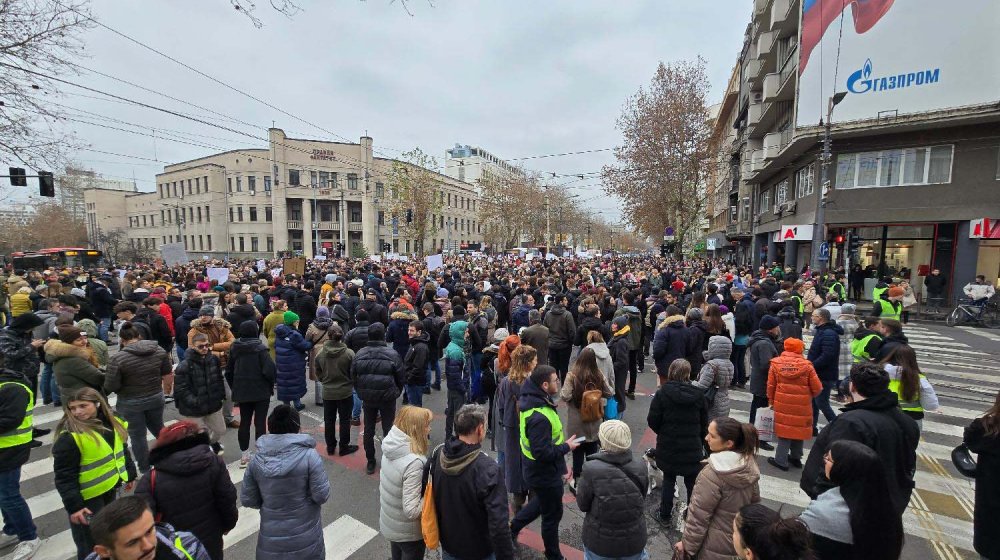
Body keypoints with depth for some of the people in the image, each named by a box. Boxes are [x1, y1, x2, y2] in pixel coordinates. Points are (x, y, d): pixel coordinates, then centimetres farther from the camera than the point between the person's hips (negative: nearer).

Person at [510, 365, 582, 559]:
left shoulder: (532, 399, -6)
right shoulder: (539, 417, -37)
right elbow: (542, 452, -34)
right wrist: (566, 446, -21)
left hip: (535, 470, 9)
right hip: (545, 474, -9)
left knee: (540, 501, 32)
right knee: (552, 514, 16)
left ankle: (513, 527, 46)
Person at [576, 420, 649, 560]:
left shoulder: (591, 469, -27)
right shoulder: (641, 469, -18)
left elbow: (583, 505, -13)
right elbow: (641, 501, -2)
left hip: (600, 541, -2)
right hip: (634, 540, 2)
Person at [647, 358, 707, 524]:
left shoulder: (662, 392, -15)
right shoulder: (698, 394, -8)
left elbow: (652, 421, -12)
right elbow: (704, 423, 2)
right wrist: (701, 443, 17)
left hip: (668, 445, 0)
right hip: (692, 447, 1)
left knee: (668, 479, 17)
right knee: (692, 483, 15)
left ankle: (665, 515, 28)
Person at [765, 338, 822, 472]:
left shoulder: (775, 363, -6)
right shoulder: (807, 365, -8)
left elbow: (770, 385, 0)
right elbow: (817, 388, -2)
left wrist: (771, 400, 13)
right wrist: (808, 395, 19)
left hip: (782, 404, 0)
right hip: (801, 405, 0)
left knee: (784, 429, 7)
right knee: (798, 429, 17)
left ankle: (781, 460, 10)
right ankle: (796, 458, 31)